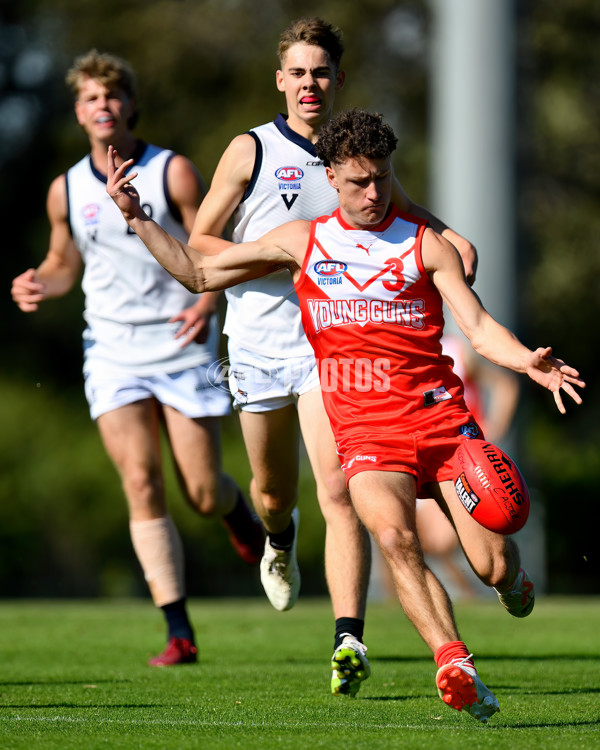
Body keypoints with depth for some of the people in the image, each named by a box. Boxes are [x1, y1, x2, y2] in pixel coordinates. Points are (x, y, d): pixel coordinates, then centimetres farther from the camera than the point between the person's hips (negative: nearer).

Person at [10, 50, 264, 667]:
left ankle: (237, 513, 39)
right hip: (111, 352, 2)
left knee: (202, 491, -1)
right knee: (142, 488, -9)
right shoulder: (66, 191, 5)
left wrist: (208, 302, -24)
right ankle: (178, 632, -7)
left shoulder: (173, 173, -4)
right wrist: (39, 285, -4)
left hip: (182, 345, -2)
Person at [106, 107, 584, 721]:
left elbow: (479, 326, -1)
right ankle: (454, 665, -32)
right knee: (394, 537, -30)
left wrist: (528, 361, -21)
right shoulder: (301, 242, 12)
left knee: (493, 567, -6)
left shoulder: (426, 245, 7)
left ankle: (511, 577, 32)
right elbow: (199, 272, 19)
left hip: (441, 417, 0)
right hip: (365, 433, 0)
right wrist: (136, 217, 9)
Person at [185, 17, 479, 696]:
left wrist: (451, 239, 3)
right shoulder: (251, 150, 0)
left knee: (338, 493, -16)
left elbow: (407, 214, 24)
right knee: (273, 490, 16)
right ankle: (279, 540, 54)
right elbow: (197, 248, 1)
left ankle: (349, 641, -22)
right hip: (259, 341, 0)